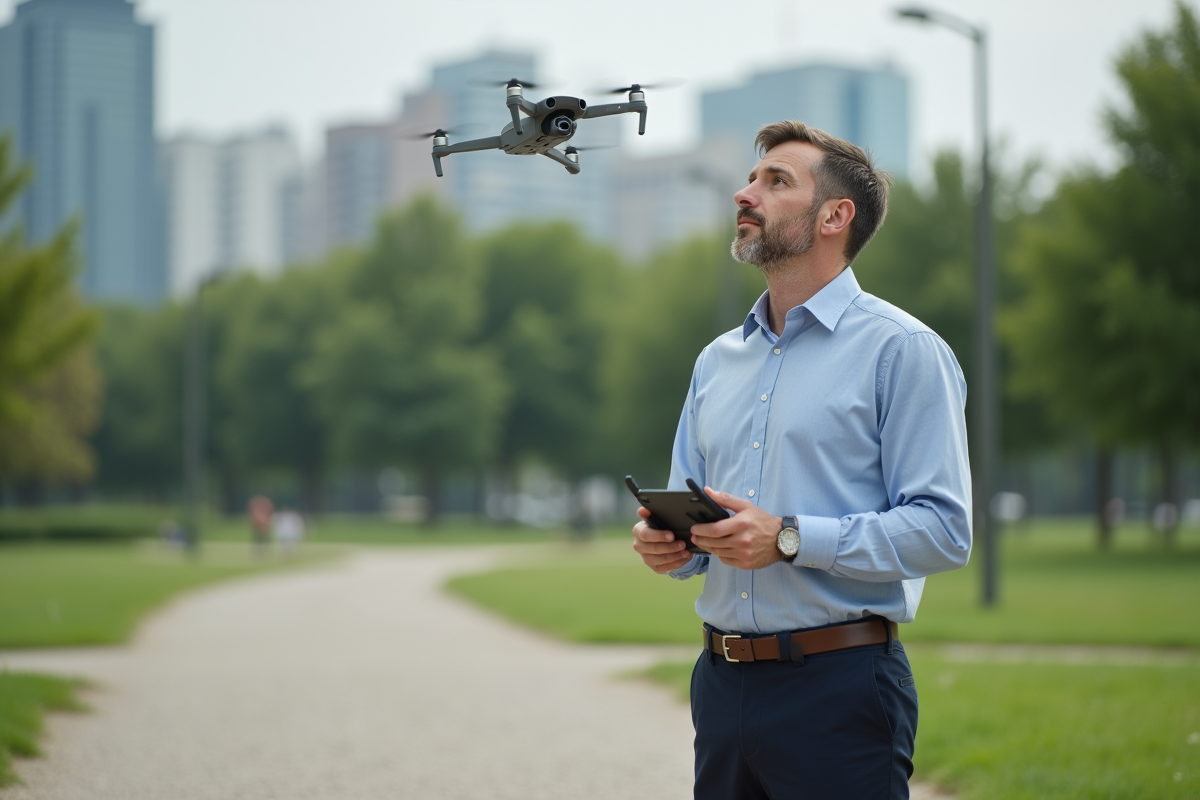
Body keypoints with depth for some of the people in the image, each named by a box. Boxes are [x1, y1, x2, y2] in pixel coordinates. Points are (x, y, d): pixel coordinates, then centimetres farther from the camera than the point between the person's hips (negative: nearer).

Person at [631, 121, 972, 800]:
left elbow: (944, 530, -13)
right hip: (722, 684, 6)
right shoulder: (717, 361, 17)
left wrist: (791, 540, -20)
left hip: (841, 686, -6)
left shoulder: (902, 350, -4)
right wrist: (668, 542, -2)